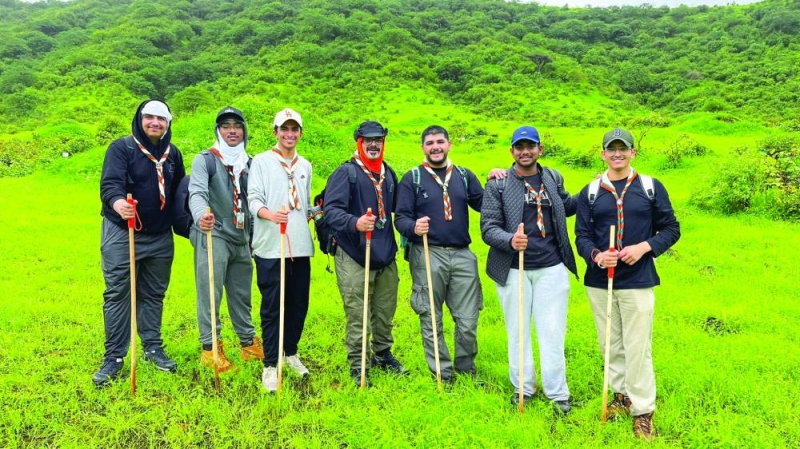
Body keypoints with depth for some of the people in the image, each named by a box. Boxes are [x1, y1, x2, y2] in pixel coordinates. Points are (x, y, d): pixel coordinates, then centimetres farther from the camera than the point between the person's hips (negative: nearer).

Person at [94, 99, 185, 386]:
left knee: (154, 295, 12)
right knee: (117, 294, 0)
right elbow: (110, 183, -21)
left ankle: (153, 347, 25)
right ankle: (114, 357, 9)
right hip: (121, 234, -4)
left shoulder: (173, 153, 8)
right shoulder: (121, 148, -7)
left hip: (160, 237, 4)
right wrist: (117, 202, -43)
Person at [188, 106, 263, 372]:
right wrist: (201, 215, -39)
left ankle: (249, 343, 25)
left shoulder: (249, 163, 15)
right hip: (214, 236, -5)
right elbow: (197, 193, -19)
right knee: (210, 294, -3)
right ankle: (210, 348, 6)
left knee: (242, 295, 14)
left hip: (242, 238, 6)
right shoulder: (205, 159, -3)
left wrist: (255, 236, 15)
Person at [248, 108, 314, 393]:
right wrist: (270, 214, -26)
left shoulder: (305, 166, 18)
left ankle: (291, 353, 28)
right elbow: (253, 199, -8)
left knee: (299, 304, 9)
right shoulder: (262, 161, 2)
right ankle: (270, 364, 8)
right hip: (270, 248, -5)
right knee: (272, 307, -2)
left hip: (301, 247, 5)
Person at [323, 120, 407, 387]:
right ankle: (357, 366, 15)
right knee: (357, 316, 0)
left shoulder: (388, 174, 14)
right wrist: (355, 223, -36)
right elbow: (330, 210, -19)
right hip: (354, 258, -6)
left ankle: (383, 356, 36)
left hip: (386, 257, 6)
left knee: (385, 313, 15)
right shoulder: (346, 173, -7)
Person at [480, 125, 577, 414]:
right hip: (513, 269, -2)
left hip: (552, 268, 2)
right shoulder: (498, 185, -4)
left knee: (552, 332, 5)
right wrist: (510, 240, -29)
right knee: (517, 331, 10)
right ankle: (523, 388, 27)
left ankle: (557, 393, 19)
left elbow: (565, 206, 26)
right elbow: (488, 228, -9)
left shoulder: (554, 179, 9)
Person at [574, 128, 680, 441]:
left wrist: (644, 247, -13)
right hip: (599, 281, 3)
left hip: (638, 281, -2)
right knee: (610, 344, 12)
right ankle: (622, 394, 31)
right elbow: (582, 235, 3)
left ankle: (643, 411, 11)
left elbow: (671, 229, 5)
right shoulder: (590, 192, 6)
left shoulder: (652, 188, 3)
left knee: (637, 348, -1)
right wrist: (595, 255, -18)